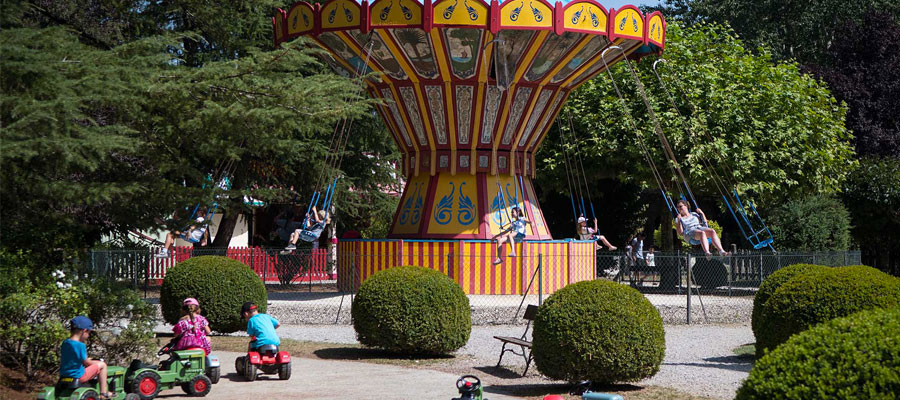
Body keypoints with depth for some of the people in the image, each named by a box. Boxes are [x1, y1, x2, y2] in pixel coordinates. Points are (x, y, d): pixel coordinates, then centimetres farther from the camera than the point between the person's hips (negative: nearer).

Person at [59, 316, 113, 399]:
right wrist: (98, 363, 9)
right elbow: (86, 363, -11)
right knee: (102, 365, 4)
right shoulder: (80, 345, -20)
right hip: (78, 376, -8)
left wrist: (86, 360, 21)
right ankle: (103, 393, 6)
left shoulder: (64, 343, 4)